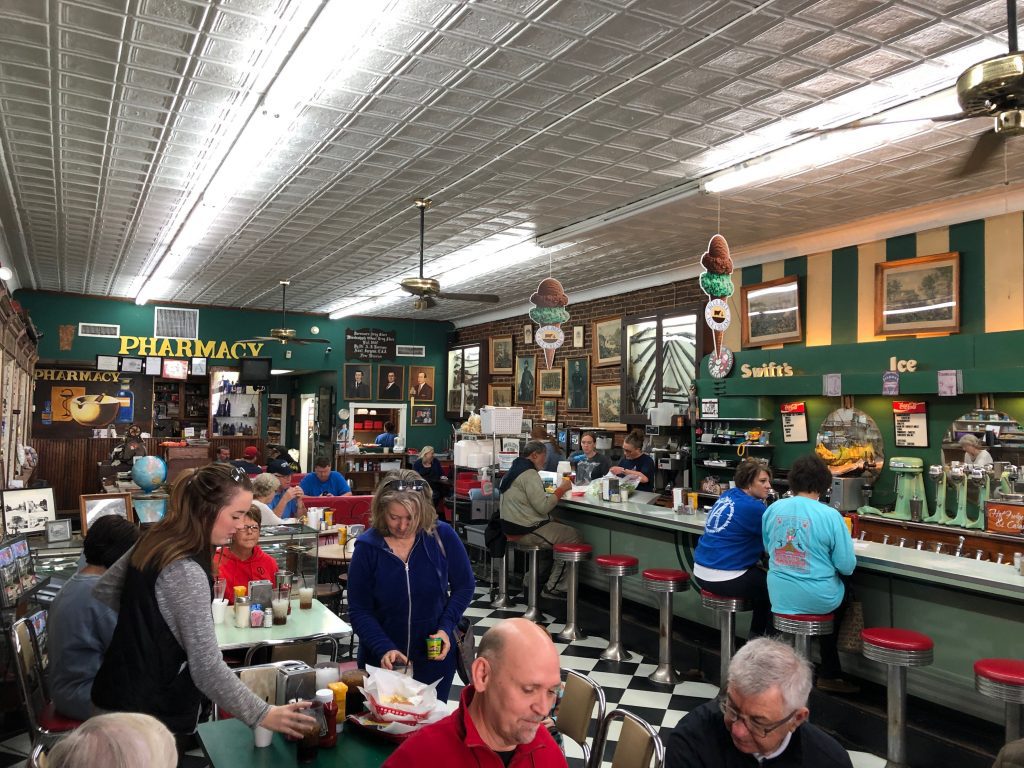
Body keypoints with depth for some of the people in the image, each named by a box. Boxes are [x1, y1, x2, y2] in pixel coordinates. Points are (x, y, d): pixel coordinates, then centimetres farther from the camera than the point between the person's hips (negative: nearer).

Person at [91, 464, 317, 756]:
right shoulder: (186, 572, -29)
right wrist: (262, 715, -23)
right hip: (153, 716, -9)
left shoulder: (155, 541, -2)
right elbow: (207, 669, -28)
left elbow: (103, 591, 14)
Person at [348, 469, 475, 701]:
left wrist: (446, 627, -13)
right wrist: (384, 649, -21)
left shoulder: (442, 536, -11)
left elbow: (464, 586, 1)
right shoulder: (367, 547, -12)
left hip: (435, 655, 1)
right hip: (382, 660, 0)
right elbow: (359, 610, -8)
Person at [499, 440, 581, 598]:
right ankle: (554, 588, -1)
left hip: (512, 527, 11)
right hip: (526, 531, -11)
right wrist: (561, 489, -12)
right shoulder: (529, 474, -17)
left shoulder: (513, 471, 16)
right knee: (575, 537, -7)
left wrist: (556, 491, 7)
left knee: (560, 527, 25)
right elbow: (543, 506, -22)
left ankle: (535, 579, 26)